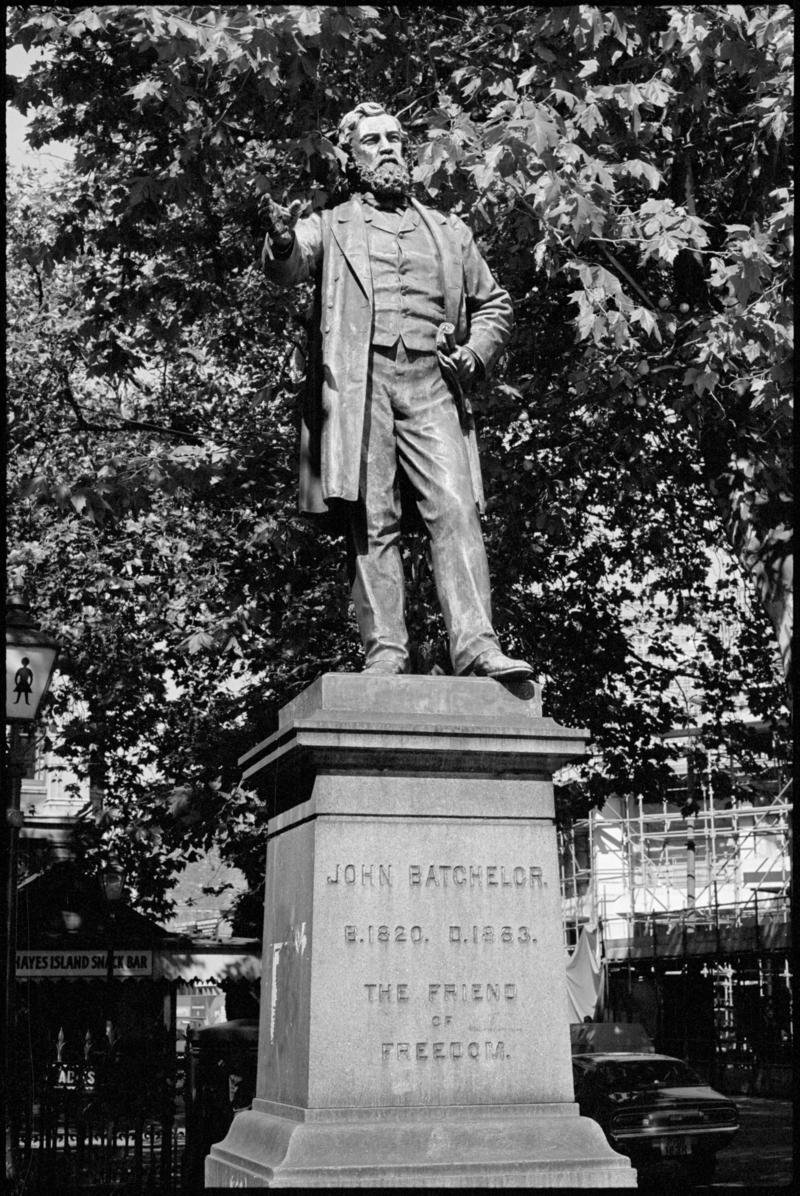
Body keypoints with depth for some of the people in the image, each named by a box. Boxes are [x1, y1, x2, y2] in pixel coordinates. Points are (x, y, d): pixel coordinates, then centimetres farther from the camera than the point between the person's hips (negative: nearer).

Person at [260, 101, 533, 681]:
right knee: (372, 522, -8)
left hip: (432, 384, 2)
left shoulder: (450, 232, 25)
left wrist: (477, 352, 7)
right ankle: (385, 654, -8)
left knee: (456, 509, -13)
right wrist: (281, 241, -30)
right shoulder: (330, 227, 16)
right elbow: (289, 268, -6)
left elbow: (496, 305, 28)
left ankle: (476, 646, -20)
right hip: (357, 383, -2)